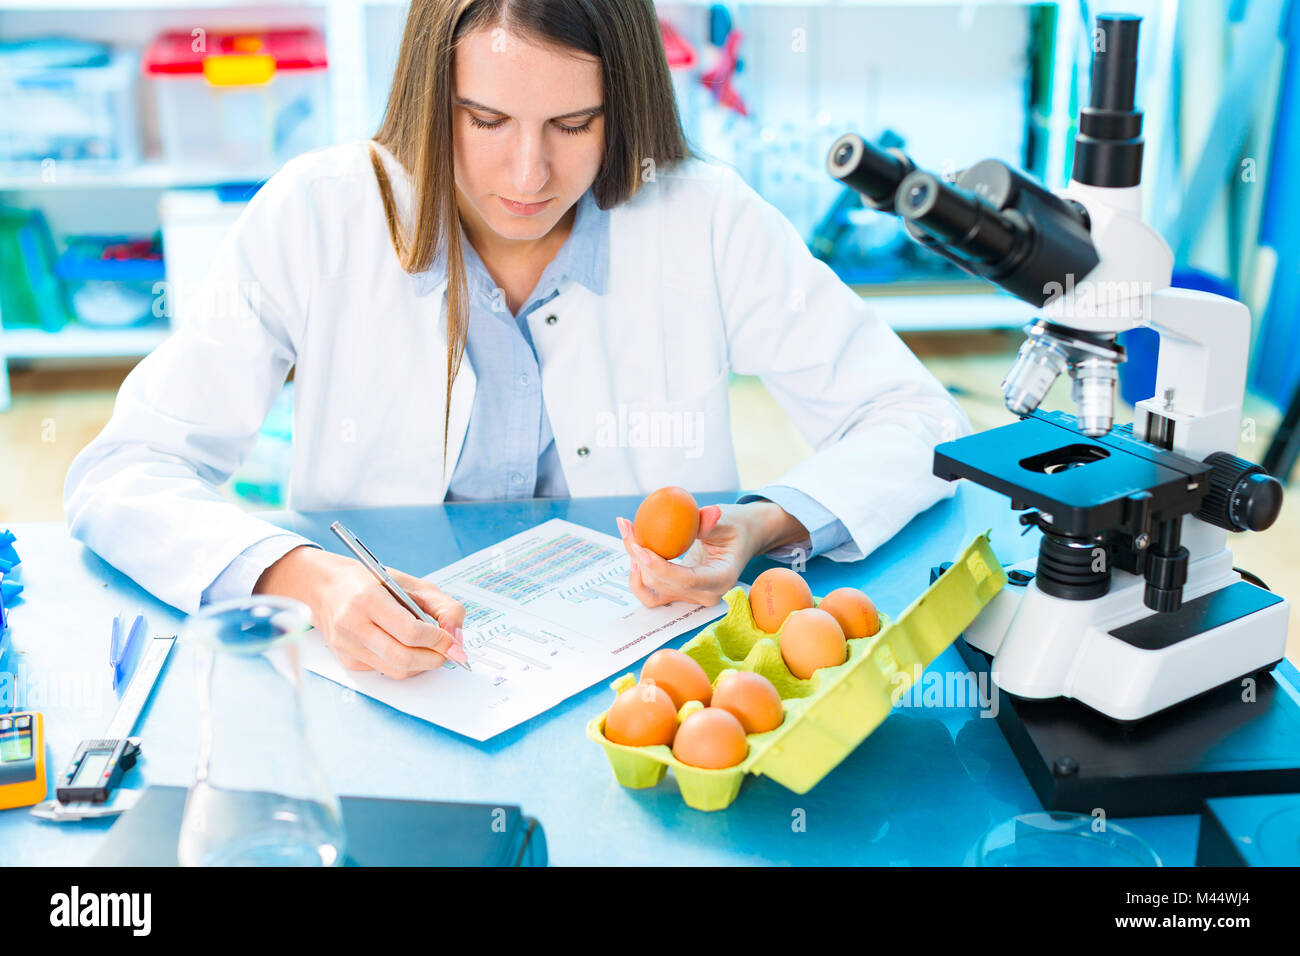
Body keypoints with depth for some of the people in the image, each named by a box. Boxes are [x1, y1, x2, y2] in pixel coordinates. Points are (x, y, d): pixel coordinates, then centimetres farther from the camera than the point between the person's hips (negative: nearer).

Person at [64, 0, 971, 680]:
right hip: (377, 676, -2)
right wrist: (308, 576, -31)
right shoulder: (318, 217, -10)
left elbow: (918, 421, -5)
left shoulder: (702, 221, -10)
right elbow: (122, 475, -11)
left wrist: (766, 528, -25)